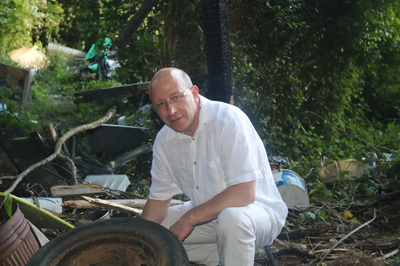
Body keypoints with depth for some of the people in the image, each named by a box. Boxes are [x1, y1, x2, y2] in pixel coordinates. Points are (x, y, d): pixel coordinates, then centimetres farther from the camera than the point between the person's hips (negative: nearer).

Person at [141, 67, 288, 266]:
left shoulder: (229, 120, -24)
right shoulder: (164, 140, -2)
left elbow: (244, 193, -30)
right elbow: (159, 199, 6)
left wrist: (189, 218, -25)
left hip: (257, 211, -7)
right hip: (205, 215, 7)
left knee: (231, 217, -39)